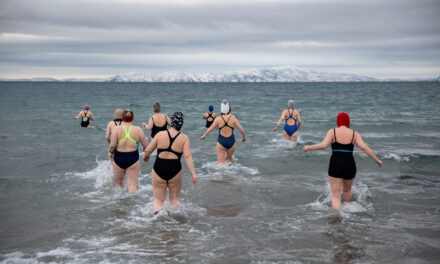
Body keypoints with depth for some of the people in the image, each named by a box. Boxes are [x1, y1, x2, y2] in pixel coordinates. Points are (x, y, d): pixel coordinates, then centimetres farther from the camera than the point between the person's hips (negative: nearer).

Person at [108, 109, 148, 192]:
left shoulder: (116, 129, -7)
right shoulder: (138, 130, -5)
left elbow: (112, 145, -13)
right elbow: (145, 146, -1)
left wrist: (110, 152, 7)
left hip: (118, 158, 0)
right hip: (133, 158, 0)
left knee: (118, 183, 20)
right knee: (132, 184, 2)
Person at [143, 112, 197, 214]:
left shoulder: (160, 134, -2)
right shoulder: (184, 138, -4)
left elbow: (148, 150, 4)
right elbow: (187, 156, -11)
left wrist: (145, 156, 26)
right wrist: (193, 174, -10)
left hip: (159, 169, 0)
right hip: (175, 171, 0)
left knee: (158, 198, 9)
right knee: (174, 198, 21)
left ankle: (157, 210, -19)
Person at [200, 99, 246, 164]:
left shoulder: (218, 119, -6)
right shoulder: (233, 118, -5)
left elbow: (209, 129, -1)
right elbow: (241, 129, -4)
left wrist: (204, 136, 18)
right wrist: (244, 137, 15)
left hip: (221, 142, -1)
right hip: (231, 142, 1)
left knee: (220, 162, 3)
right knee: (229, 159, 24)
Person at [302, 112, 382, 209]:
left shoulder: (332, 132, -1)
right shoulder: (354, 134, 4)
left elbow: (323, 145, -13)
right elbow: (364, 147, -7)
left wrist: (308, 147, 2)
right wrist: (377, 160, -1)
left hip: (335, 166, -3)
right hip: (350, 166, 3)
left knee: (336, 195, 1)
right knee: (347, 190, 29)